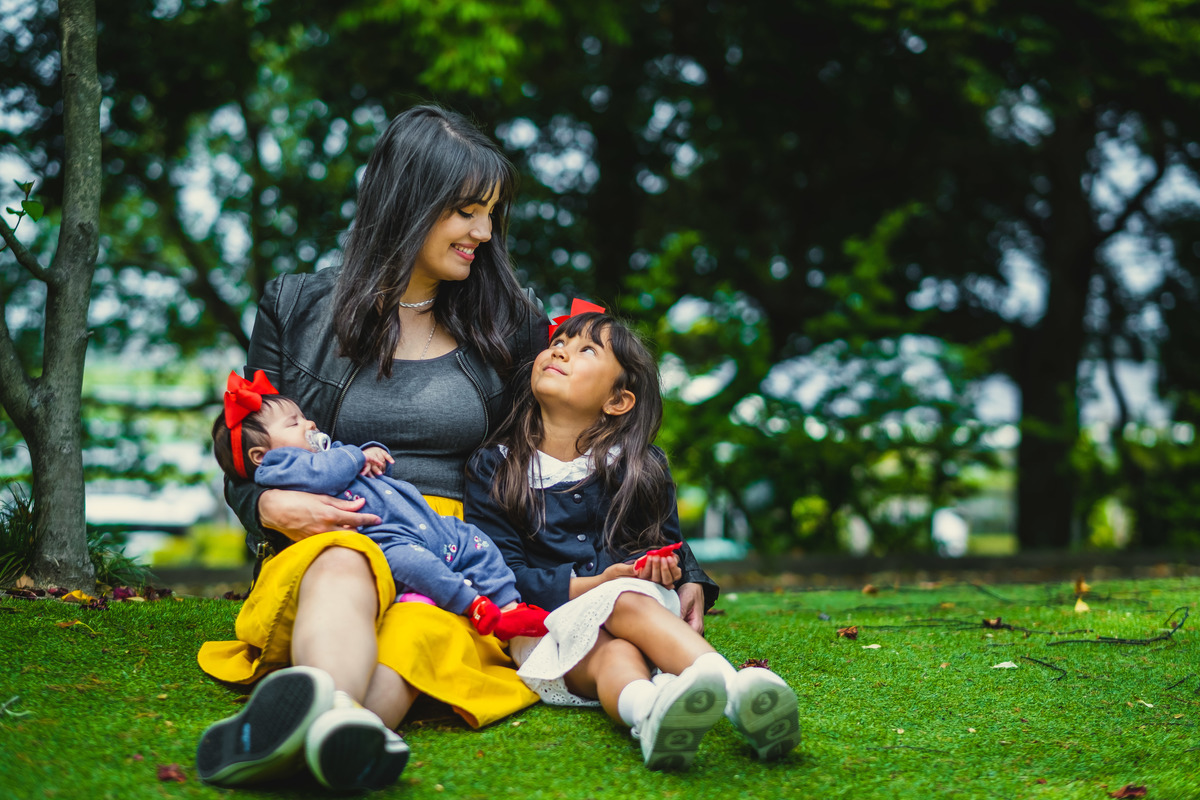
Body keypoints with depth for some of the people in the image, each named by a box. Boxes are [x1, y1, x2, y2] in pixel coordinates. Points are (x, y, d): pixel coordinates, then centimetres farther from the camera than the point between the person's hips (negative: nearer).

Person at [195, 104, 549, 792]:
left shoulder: (508, 325, 16)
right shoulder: (298, 309, 12)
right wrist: (270, 505, -9)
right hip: (323, 544, 0)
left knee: (417, 630, -37)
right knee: (341, 567, -39)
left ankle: (300, 735, -68)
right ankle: (332, 711, -72)